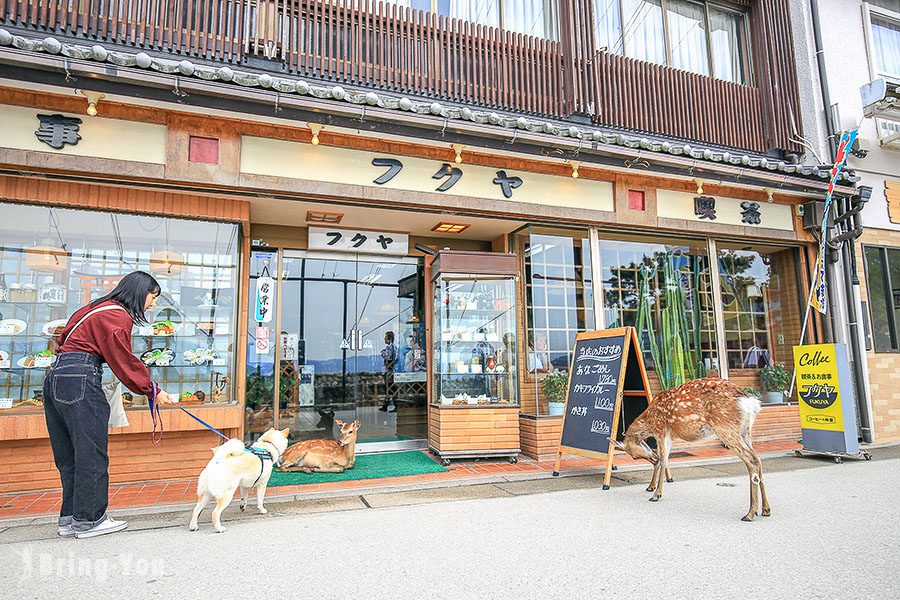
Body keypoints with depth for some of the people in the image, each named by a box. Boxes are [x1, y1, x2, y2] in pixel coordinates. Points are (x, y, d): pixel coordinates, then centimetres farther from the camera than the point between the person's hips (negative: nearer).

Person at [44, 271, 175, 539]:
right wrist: (153, 391, -1)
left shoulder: (99, 308, 21)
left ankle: (69, 518, 20)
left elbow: (65, 339, 20)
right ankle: (88, 520, 5)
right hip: (80, 379, -10)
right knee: (91, 453, -2)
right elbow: (126, 362, -9)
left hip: (55, 377, 10)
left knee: (69, 455, 13)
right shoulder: (118, 316, -8)